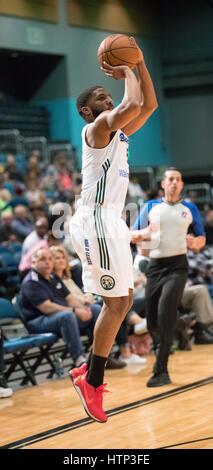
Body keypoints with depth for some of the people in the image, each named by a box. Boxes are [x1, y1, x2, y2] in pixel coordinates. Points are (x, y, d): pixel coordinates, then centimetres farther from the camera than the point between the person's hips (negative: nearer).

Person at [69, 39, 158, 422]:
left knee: (123, 300, 14)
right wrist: (128, 76, -11)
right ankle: (92, 382, -1)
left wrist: (140, 64, 8)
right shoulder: (97, 127, -10)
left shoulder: (119, 130, 18)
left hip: (109, 221, 10)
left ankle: (89, 372, 20)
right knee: (116, 302, -9)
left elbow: (148, 105, 17)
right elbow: (132, 105, -28)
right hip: (97, 220, -10)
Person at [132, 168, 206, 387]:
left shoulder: (190, 208, 8)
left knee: (165, 317, -17)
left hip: (177, 265, -2)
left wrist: (196, 243, -11)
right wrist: (142, 234, -16)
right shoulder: (151, 206, 9)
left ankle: (161, 371, -13)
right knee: (152, 321, 3)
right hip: (155, 265, 2)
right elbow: (133, 235, 7)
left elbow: (202, 237, 13)